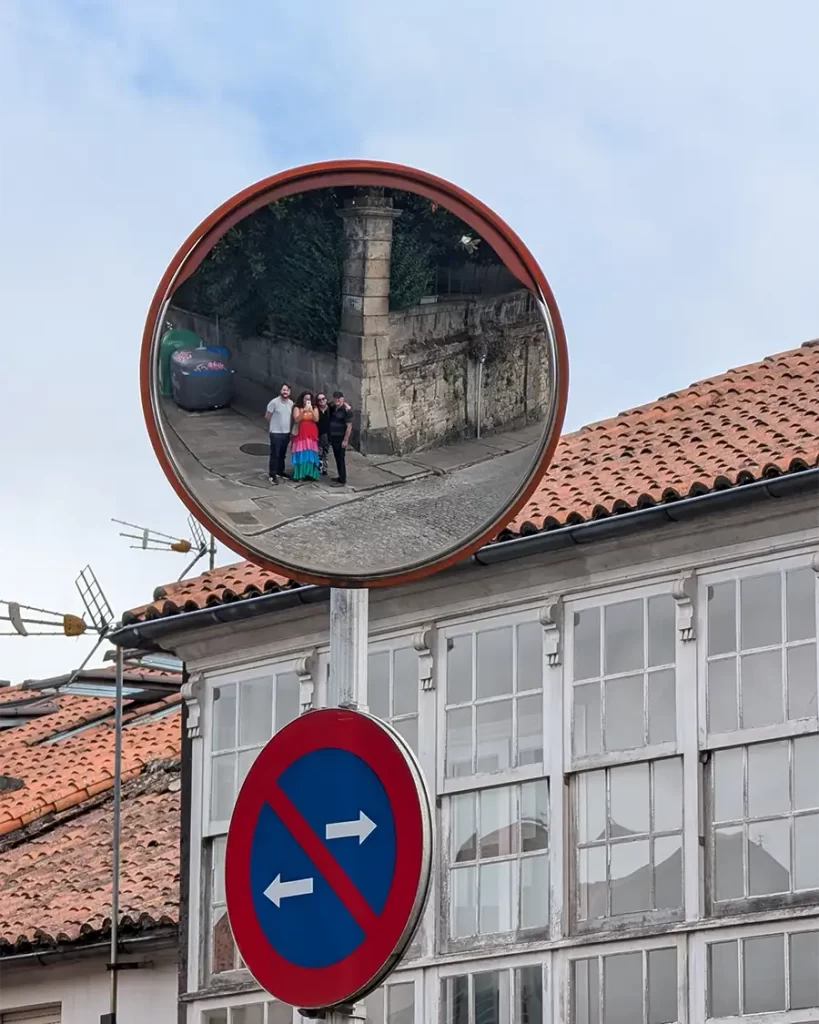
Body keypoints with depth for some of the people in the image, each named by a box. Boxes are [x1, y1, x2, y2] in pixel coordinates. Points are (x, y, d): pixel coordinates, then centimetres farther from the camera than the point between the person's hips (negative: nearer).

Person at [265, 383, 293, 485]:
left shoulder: (291, 403, 2)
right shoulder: (274, 402, -15)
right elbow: (267, 417, -5)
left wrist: (291, 430, 11)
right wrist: (273, 425, 8)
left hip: (286, 433, 5)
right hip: (276, 433, -5)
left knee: (282, 454, 17)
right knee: (275, 454, -4)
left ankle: (280, 471, 31)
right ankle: (273, 475, 1)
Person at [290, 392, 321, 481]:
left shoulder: (314, 408, 10)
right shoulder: (297, 408, 3)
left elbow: (316, 419, -3)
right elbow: (296, 419, -9)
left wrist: (311, 411, -16)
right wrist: (304, 411, -21)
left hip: (312, 434, 2)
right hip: (301, 434, -2)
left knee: (311, 454, -3)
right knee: (301, 454, -9)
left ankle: (310, 474, -2)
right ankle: (299, 474, -9)